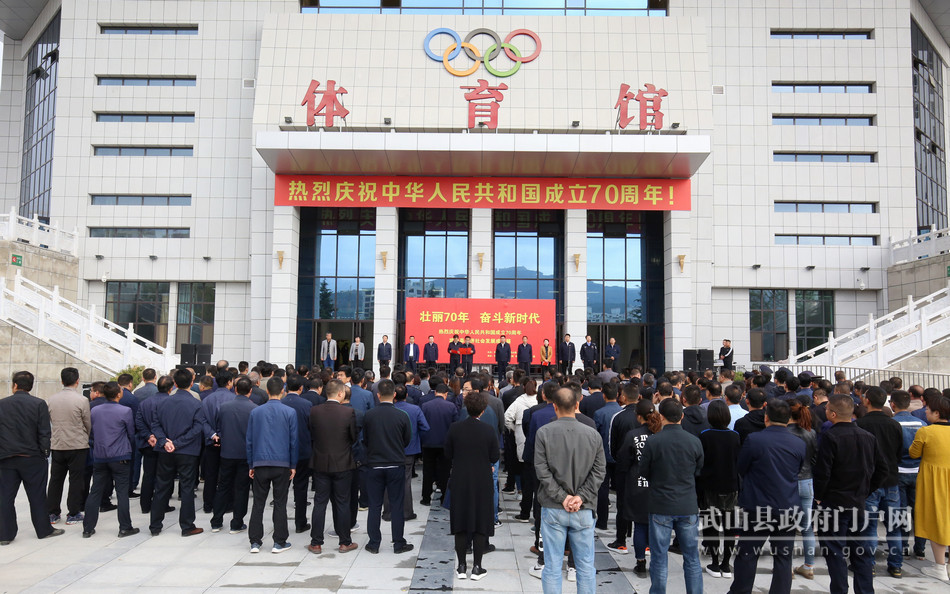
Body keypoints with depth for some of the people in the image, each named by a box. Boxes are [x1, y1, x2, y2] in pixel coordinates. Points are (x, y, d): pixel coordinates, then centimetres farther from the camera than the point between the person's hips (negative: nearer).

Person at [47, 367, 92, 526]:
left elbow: (51, 420, 11)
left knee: (55, 479, 13)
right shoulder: (81, 400, -14)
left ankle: (52, 513, 18)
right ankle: (73, 514, 8)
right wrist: (86, 437, 16)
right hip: (77, 445, -4)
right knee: (76, 480, 4)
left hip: (57, 445, 4)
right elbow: (88, 424, -5)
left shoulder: (51, 400, -1)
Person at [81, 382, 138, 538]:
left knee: (95, 492, 10)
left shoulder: (95, 411, 2)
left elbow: (92, 432, 13)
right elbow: (131, 434, 0)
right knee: (122, 493, 2)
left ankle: (87, 528, 14)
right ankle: (125, 528, 5)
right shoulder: (125, 411, -10)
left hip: (100, 456, 4)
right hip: (120, 457, -4)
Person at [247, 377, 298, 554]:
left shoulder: (255, 412, 4)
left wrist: (251, 464, 14)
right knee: (280, 503, 5)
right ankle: (279, 542, 9)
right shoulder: (290, 412, -3)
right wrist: (293, 465, 7)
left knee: (258, 503, 9)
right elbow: (293, 440, -1)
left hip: (260, 464, 2)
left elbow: (249, 440, 8)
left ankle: (255, 542, 11)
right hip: (282, 464, -2)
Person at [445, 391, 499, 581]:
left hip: (459, 482, 2)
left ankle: (461, 567, 16)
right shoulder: (488, 430, -11)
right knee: (481, 525, 8)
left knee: (460, 525, 11)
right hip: (482, 483, -1)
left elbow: (448, 455, 0)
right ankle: (477, 567, 10)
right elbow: (494, 458, -5)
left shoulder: (454, 429, -8)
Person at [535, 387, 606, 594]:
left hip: (553, 509, -1)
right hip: (584, 511, 1)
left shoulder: (544, 432, -6)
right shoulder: (593, 435, -1)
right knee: (586, 567, 11)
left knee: (552, 567, 7)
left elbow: (542, 470, -9)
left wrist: (561, 497, -7)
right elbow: (599, 471, -4)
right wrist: (581, 497, -6)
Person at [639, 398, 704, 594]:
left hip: (661, 506, -2)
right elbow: (699, 472, 7)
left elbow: (644, 472, -1)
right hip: (688, 506, 2)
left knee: (659, 558, 8)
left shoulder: (653, 442, -14)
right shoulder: (695, 442, -7)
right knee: (692, 559, 13)